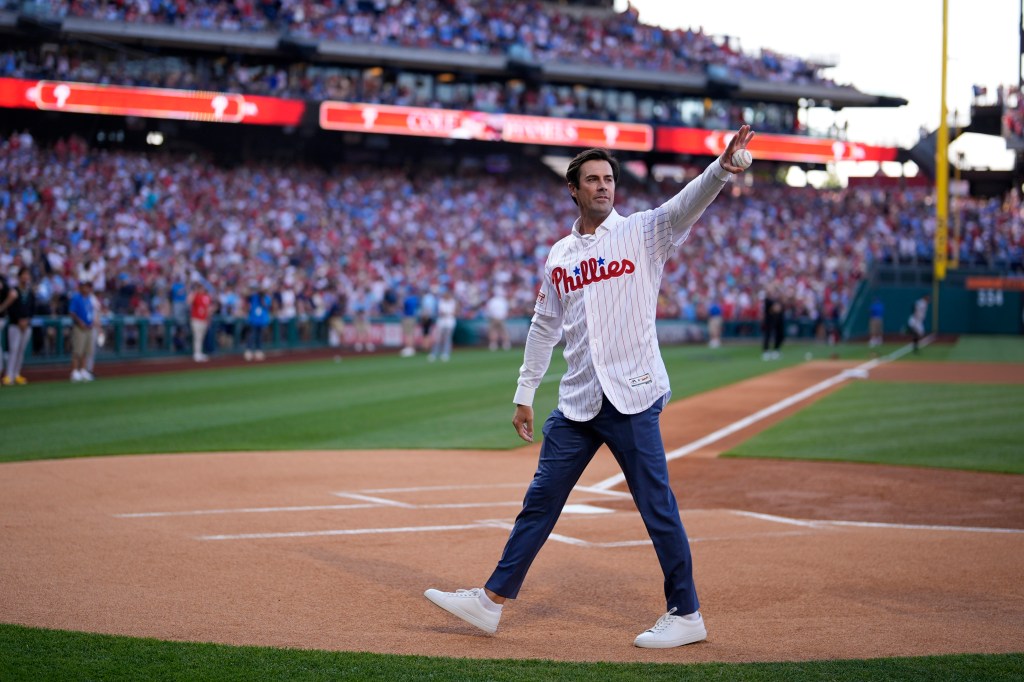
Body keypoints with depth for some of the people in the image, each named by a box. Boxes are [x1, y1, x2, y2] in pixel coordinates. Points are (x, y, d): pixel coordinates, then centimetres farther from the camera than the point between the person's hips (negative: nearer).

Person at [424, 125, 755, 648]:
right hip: (576, 403, 5)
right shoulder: (559, 256, 13)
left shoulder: (641, 233, 0)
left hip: (633, 398, -4)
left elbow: (688, 204, -18)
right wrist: (524, 394, 15)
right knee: (541, 500, 9)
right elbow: (544, 327, 17)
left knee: (658, 508, -1)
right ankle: (492, 601, 15)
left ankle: (686, 615, 10)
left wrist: (724, 165, -36)